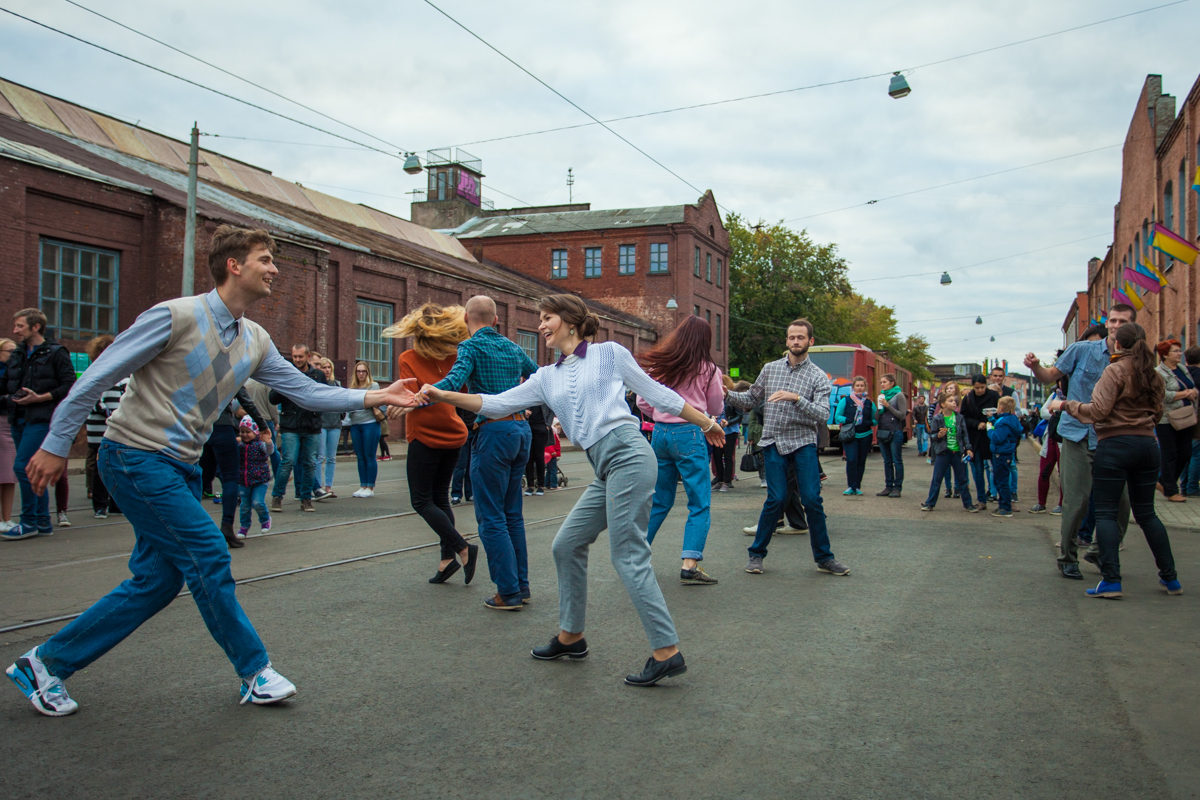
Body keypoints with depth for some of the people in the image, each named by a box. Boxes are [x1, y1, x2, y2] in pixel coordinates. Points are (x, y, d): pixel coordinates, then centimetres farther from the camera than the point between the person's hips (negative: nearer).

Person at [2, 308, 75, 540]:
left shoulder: (56, 353, -5)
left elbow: (69, 386, -10)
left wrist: (39, 398, -17)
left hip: (41, 419, -7)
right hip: (19, 419, 8)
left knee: (22, 466, -13)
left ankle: (29, 522, -4)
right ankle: (43, 522, 17)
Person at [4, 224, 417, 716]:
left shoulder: (255, 342, 6)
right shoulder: (176, 316, -16)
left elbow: (305, 390, 6)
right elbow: (98, 376, -12)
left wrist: (373, 397, -5)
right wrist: (56, 444, -10)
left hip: (181, 467, 9)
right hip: (135, 457, -8)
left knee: (158, 581, 8)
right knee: (208, 556, -10)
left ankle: (44, 663, 22)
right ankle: (255, 674, 5)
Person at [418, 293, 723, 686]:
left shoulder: (610, 353, 3)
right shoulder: (547, 378, 17)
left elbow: (656, 394, 8)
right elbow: (499, 404, 10)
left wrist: (706, 422, 13)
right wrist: (443, 395, 2)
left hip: (627, 454, -7)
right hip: (605, 469, 7)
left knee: (628, 557, -9)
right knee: (567, 545, 11)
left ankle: (667, 652, -3)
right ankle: (571, 636, 27)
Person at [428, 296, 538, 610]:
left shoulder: (472, 346, -5)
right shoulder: (512, 348, 15)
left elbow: (455, 380, -25)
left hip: (495, 431, -7)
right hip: (522, 428, 7)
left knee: (491, 517, -1)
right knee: (512, 513, 16)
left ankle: (509, 592, -1)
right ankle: (521, 585, 20)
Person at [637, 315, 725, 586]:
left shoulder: (659, 365, 6)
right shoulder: (707, 368, -4)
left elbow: (642, 401, 8)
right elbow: (716, 408, 7)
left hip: (660, 433, 5)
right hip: (689, 435, -5)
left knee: (659, 501, 18)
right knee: (700, 504, 0)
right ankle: (690, 564, -8)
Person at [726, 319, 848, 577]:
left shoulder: (818, 377, 2)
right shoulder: (770, 369, 10)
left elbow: (823, 415, -11)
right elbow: (751, 399, 18)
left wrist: (796, 398, -23)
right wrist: (727, 394, 1)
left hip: (803, 442, 0)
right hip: (774, 441, 1)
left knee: (812, 499, -7)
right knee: (776, 498, -8)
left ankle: (824, 558, 9)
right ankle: (756, 553, 9)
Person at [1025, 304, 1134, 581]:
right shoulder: (1082, 350, 0)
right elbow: (1051, 377, 7)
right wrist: (1036, 367, -13)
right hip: (1077, 435, -2)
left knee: (1120, 500, 0)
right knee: (1076, 501, -5)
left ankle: (1105, 553, 23)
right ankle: (1067, 558, 12)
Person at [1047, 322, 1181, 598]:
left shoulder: (1115, 371, -9)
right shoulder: (1155, 375, 10)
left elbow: (1098, 411, -15)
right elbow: (1157, 413, 18)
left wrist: (1066, 405, -3)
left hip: (1115, 444, -6)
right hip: (1147, 444, 7)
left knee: (1106, 512, -2)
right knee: (1146, 513, 16)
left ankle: (1111, 580, -8)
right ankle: (1170, 578, 20)